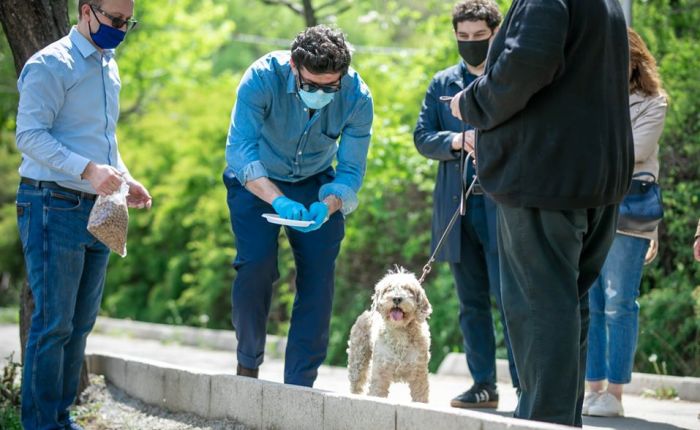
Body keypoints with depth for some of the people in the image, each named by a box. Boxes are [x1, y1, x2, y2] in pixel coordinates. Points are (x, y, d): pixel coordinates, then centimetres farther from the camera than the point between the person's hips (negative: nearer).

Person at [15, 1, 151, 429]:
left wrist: (124, 177, 10)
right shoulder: (51, 65, -10)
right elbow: (29, 135, -17)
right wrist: (88, 170, -26)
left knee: (81, 322, 11)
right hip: (54, 206, -8)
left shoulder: (109, 67, 16)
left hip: (97, 209, 8)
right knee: (53, 323, -7)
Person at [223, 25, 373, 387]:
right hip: (257, 181, -2)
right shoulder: (262, 78, -32)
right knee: (256, 265, -18)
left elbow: (351, 170, -20)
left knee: (318, 276, -9)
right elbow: (240, 149, -37)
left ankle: (300, 384, -3)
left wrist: (328, 206, -41)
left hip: (316, 184, 2)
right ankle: (248, 362, 3)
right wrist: (277, 199, -51)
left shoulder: (357, 97, -26)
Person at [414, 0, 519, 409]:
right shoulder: (442, 84, 14)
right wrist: (457, 141, -11)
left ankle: (525, 385, -6)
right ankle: (484, 384, 14)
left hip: (502, 204, -5)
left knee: (508, 296, -10)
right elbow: (422, 137, 7)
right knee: (472, 302, 8)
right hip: (457, 206, 5)